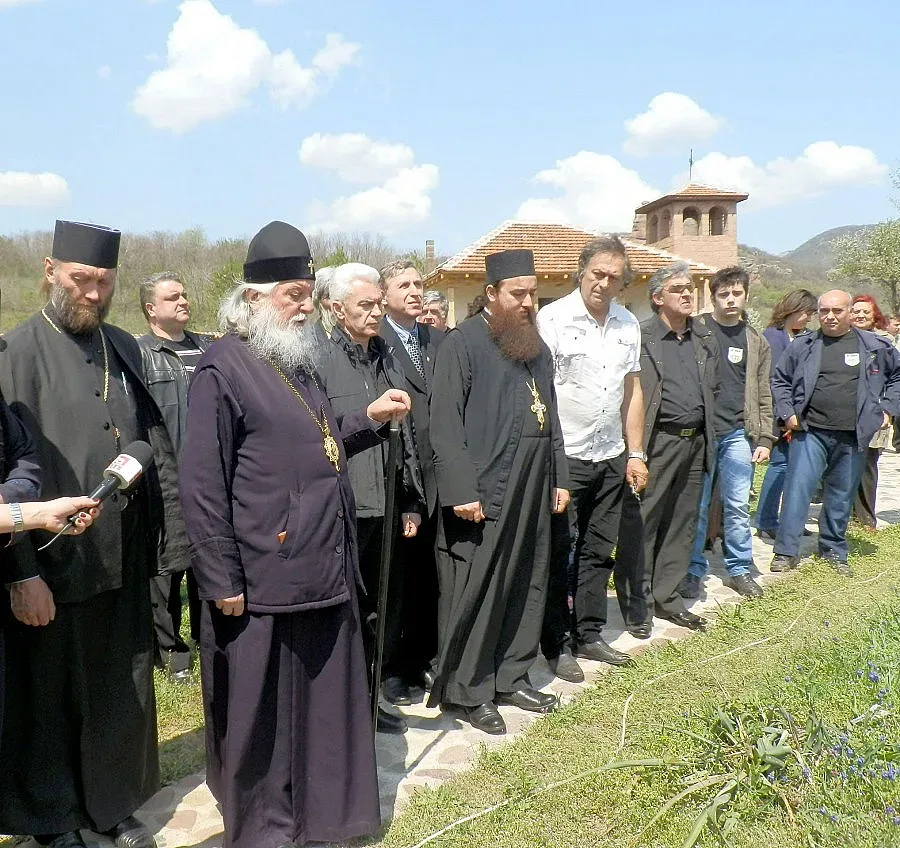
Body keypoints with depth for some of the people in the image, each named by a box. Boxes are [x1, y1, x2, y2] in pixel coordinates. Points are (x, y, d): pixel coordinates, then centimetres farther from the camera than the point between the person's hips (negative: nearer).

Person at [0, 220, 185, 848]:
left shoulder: (124, 349, 7)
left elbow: (157, 447, 8)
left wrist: (173, 531, 2)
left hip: (123, 559, 5)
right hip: (52, 562, -4)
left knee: (122, 690, 15)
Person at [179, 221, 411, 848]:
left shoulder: (299, 361, 14)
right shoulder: (223, 368, -13)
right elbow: (202, 484, -16)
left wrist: (370, 419, 7)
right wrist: (222, 580, -16)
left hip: (323, 571, 8)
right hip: (263, 581, -8)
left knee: (324, 698, 18)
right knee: (260, 713, 9)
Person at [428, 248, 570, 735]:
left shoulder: (537, 347, 15)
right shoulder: (462, 343, -9)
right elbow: (445, 424, -14)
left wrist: (559, 477, 12)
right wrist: (461, 490, -19)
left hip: (532, 493, 8)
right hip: (483, 493, -7)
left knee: (526, 588, 13)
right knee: (474, 595, 0)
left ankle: (511, 676, 28)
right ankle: (470, 690, 15)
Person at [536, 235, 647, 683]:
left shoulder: (628, 324, 8)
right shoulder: (552, 318, -10)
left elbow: (632, 390, 13)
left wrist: (635, 453, 11)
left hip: (611, 457, 6)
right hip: (563, 457, -5)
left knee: (598, 552, 14)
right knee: (557, 554, 6)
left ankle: (589, 634, 29)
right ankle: (557, 643, 19)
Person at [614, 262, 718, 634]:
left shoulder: (705, 339, 13)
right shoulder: (639, 337, -8)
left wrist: (706, 435, 15)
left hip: (695, 443, 7)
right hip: (656, 443, -6)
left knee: (682, 523, 12)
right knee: (640, 523, -2)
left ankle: (667, 597, 25)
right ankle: (635, 603, 10)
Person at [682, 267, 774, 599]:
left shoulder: (756, 341, 11)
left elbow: (763, 395, 11)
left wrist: (764, 438, 4)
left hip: (737, 434, 3)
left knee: (738, 506, 7)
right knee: (696, 507, 5)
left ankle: (739, 569, 20)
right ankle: (693, 570, 16)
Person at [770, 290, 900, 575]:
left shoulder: (875, 346, 4)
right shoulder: (803, 346, 3)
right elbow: (780, 381, 11)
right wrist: (787, 413, 0)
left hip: (854, 437, 1)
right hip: (811, 432, -1)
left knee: (842, 497, 12)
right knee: (798, 488, -8)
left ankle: (834, 551, 26)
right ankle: (786, 551, -1)